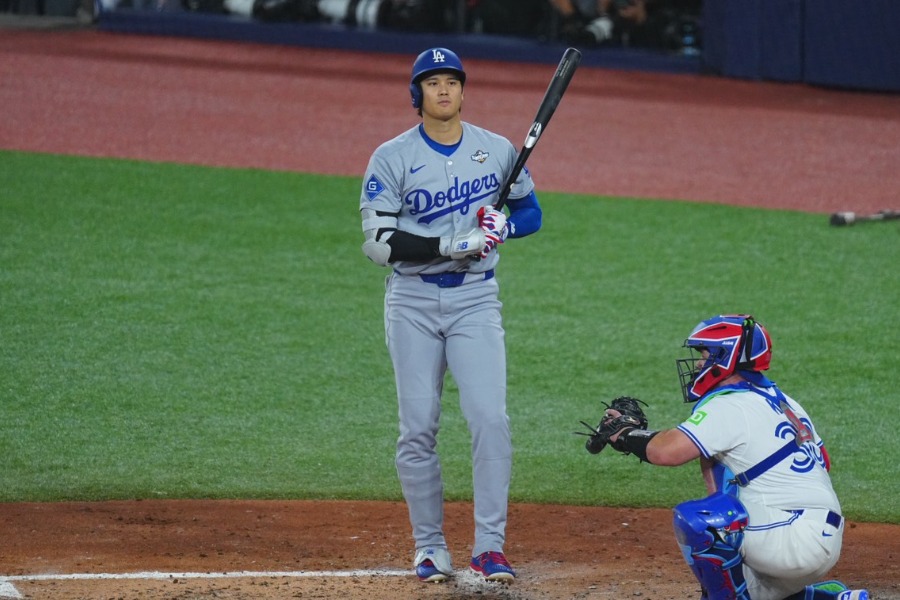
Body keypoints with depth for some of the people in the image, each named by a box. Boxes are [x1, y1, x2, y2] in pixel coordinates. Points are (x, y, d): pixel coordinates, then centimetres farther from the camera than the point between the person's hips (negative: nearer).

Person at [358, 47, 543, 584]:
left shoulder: (498, 151, 4)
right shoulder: (392, 158, -3)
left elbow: (531, 211, 14)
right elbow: (379, 242, -10)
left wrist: (503, 227, -10)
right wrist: (450, 246, -21)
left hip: (475, 300, 1)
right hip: (413, 302, -1)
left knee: (490, 418, -12)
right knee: (419, 427, 1)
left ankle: (490, 546, -9)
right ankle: (430, 548, 11)